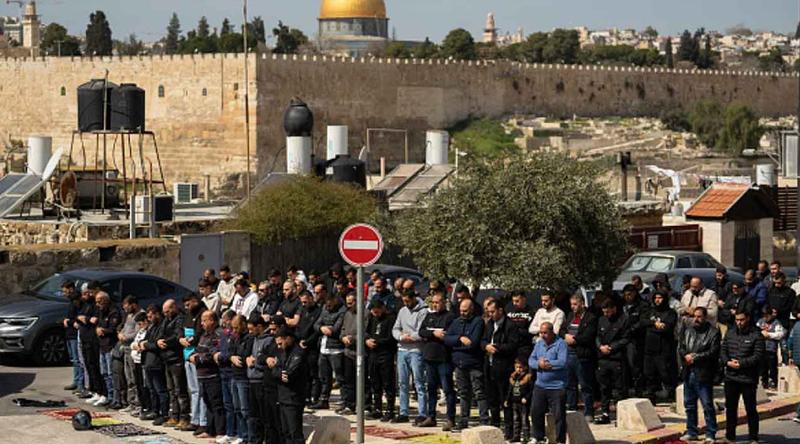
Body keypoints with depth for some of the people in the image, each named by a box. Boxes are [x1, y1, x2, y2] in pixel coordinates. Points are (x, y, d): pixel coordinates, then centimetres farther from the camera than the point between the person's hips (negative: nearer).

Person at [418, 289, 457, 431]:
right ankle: (431, 417, 23)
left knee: (447, 389, -6)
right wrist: (434, 333, -14)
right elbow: (421, 331, 4)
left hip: (444, 359, -7)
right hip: (429, 357, 7)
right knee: (431, 388, 14)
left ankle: (450, 419, -5)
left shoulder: (450, 317, -6)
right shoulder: (429, 315, 14)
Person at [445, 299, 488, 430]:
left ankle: (484, 421, -6)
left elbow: (473, 342, -17)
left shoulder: (478, 322, -6)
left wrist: (456, 344, -6)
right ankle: (463, 421, 21)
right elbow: (446, 339, 2)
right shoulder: (456, 322, 13)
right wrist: (460, 339, -14)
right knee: (463, 394, 14)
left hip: (474, 364, -6)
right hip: (460, 364, 6)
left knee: (479, 393, -6)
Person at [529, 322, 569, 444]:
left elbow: (562, 362, -23)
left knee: (559, 416, -2)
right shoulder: (539, 343, 10)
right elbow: (531, 361, 6)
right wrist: (539, 364, -16)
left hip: (557, 387, -7)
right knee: (536, 412, 12)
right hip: (540, 385, 7)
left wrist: (545, 363, -14)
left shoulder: (561, 344, -11)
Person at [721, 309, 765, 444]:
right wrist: (727, 362, -8)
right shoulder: (730, 333, 10)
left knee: (750, 409, 0)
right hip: (731, 377, 5)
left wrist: (741, 363, -18)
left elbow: (758, 356, -13)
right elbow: (723, 351, 11)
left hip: (748, 379, -5)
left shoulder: (756, 336, -7)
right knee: (730, 408, 13)